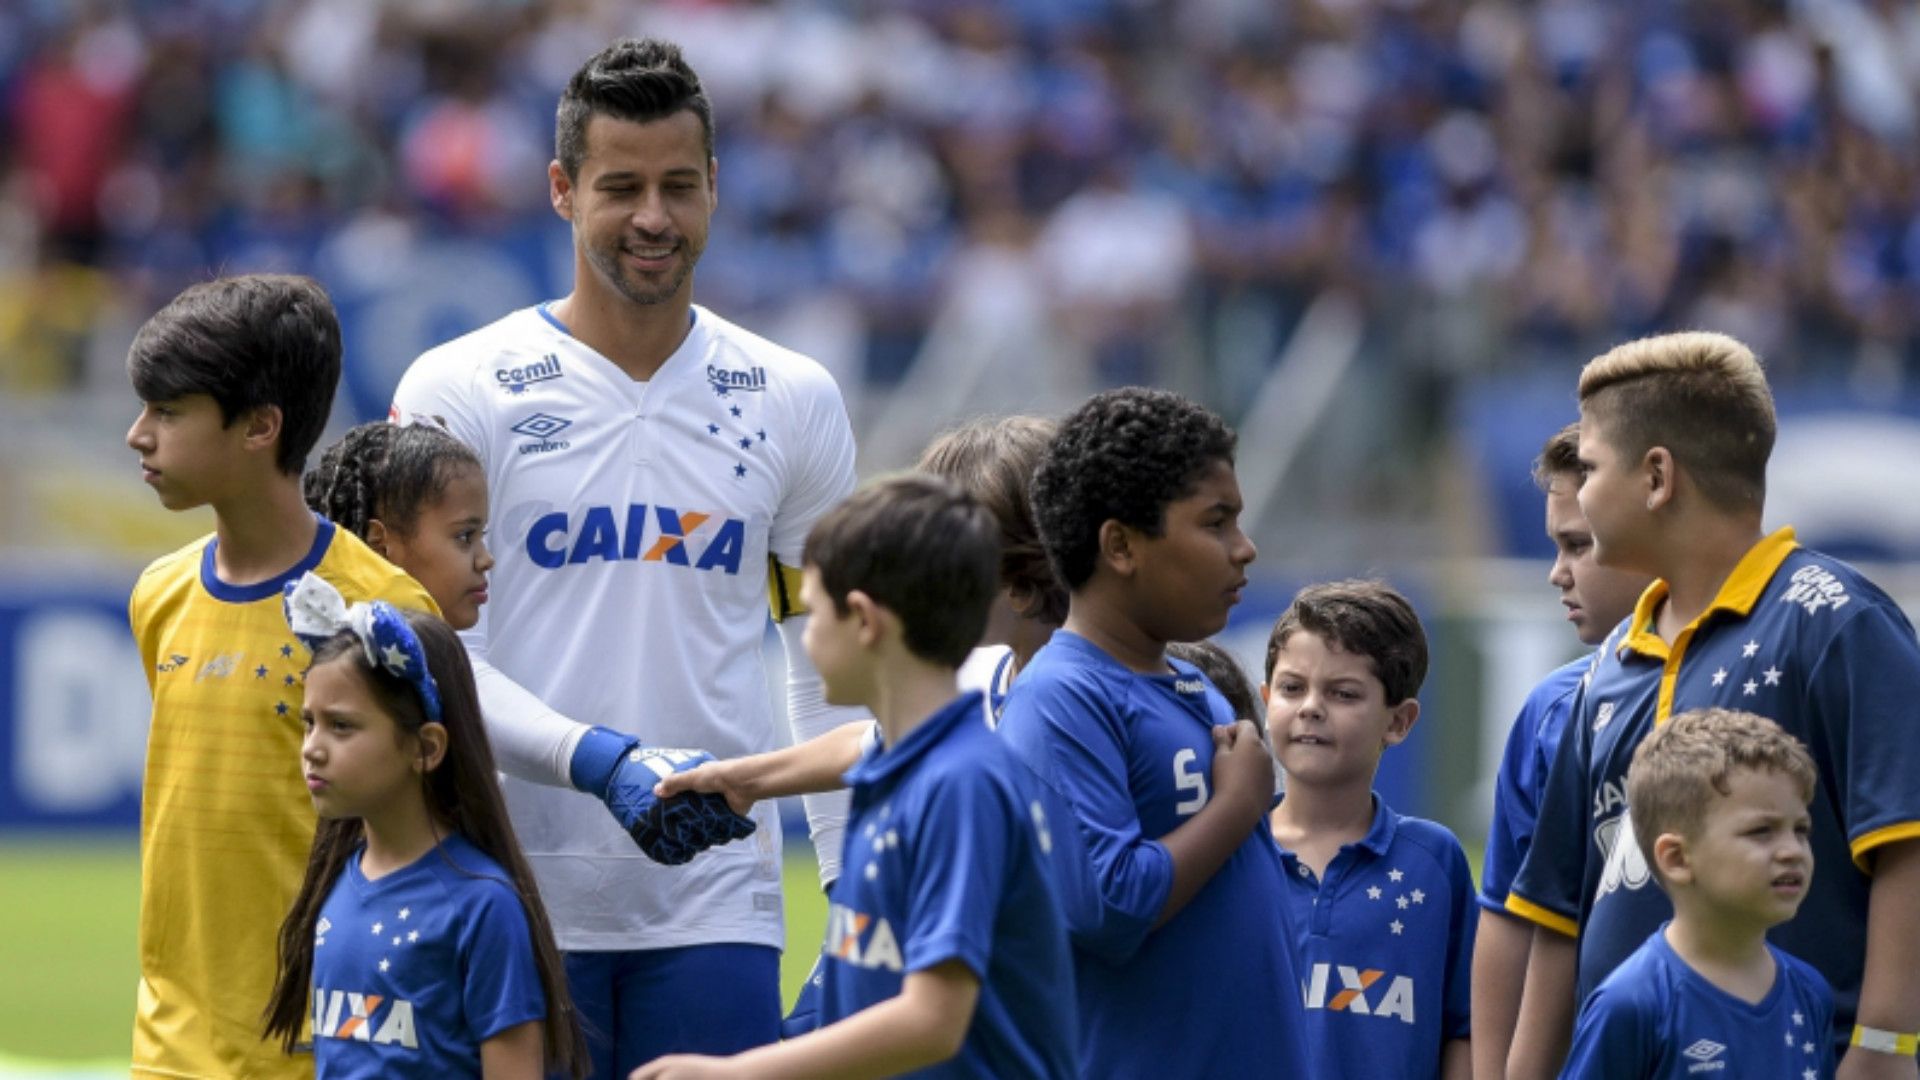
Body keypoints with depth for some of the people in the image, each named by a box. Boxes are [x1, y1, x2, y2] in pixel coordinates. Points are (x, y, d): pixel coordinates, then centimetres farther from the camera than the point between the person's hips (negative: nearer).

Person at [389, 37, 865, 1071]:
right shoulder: (457, 391, 0)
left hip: (716, 908, 2)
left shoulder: (793, 401, 9)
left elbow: (831, 665, 13)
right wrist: (605, 761, -20)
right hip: (518, 903, -2)